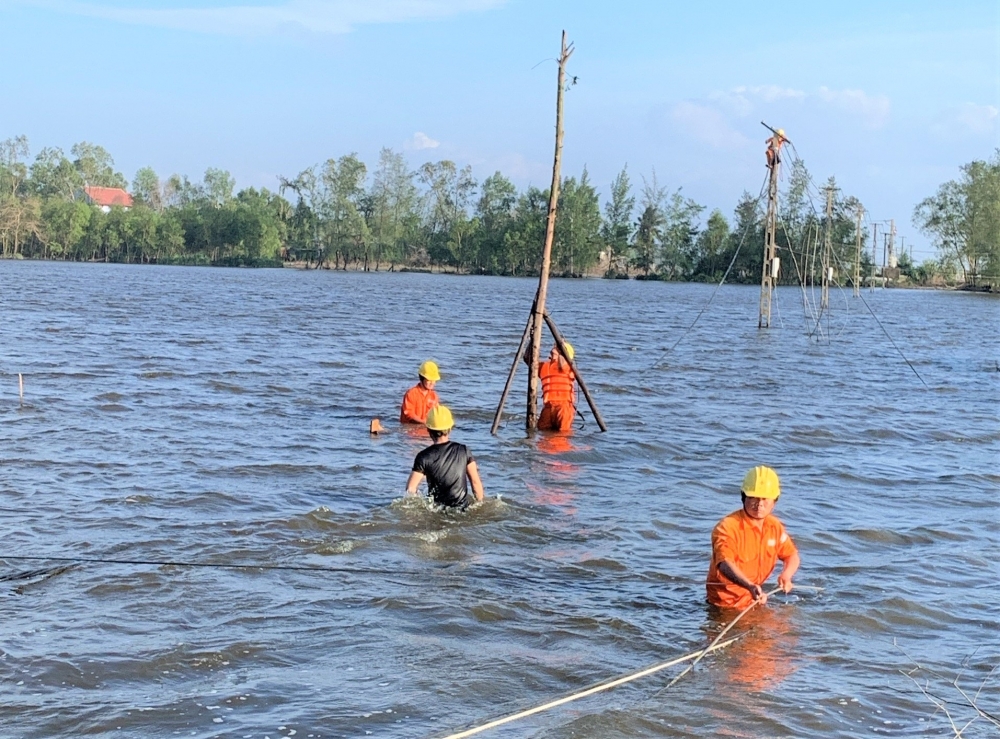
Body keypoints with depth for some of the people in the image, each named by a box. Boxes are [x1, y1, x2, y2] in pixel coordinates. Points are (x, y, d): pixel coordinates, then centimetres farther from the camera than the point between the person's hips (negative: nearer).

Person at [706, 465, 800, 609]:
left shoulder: (775, 527, 2)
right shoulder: (728, 527, -21)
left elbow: (792, 555, 15)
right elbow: (725, 564, -35)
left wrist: (786, 575, -9)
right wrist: (750, 586, -52)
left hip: (754, 598, 6)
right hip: (726, 600, -6)